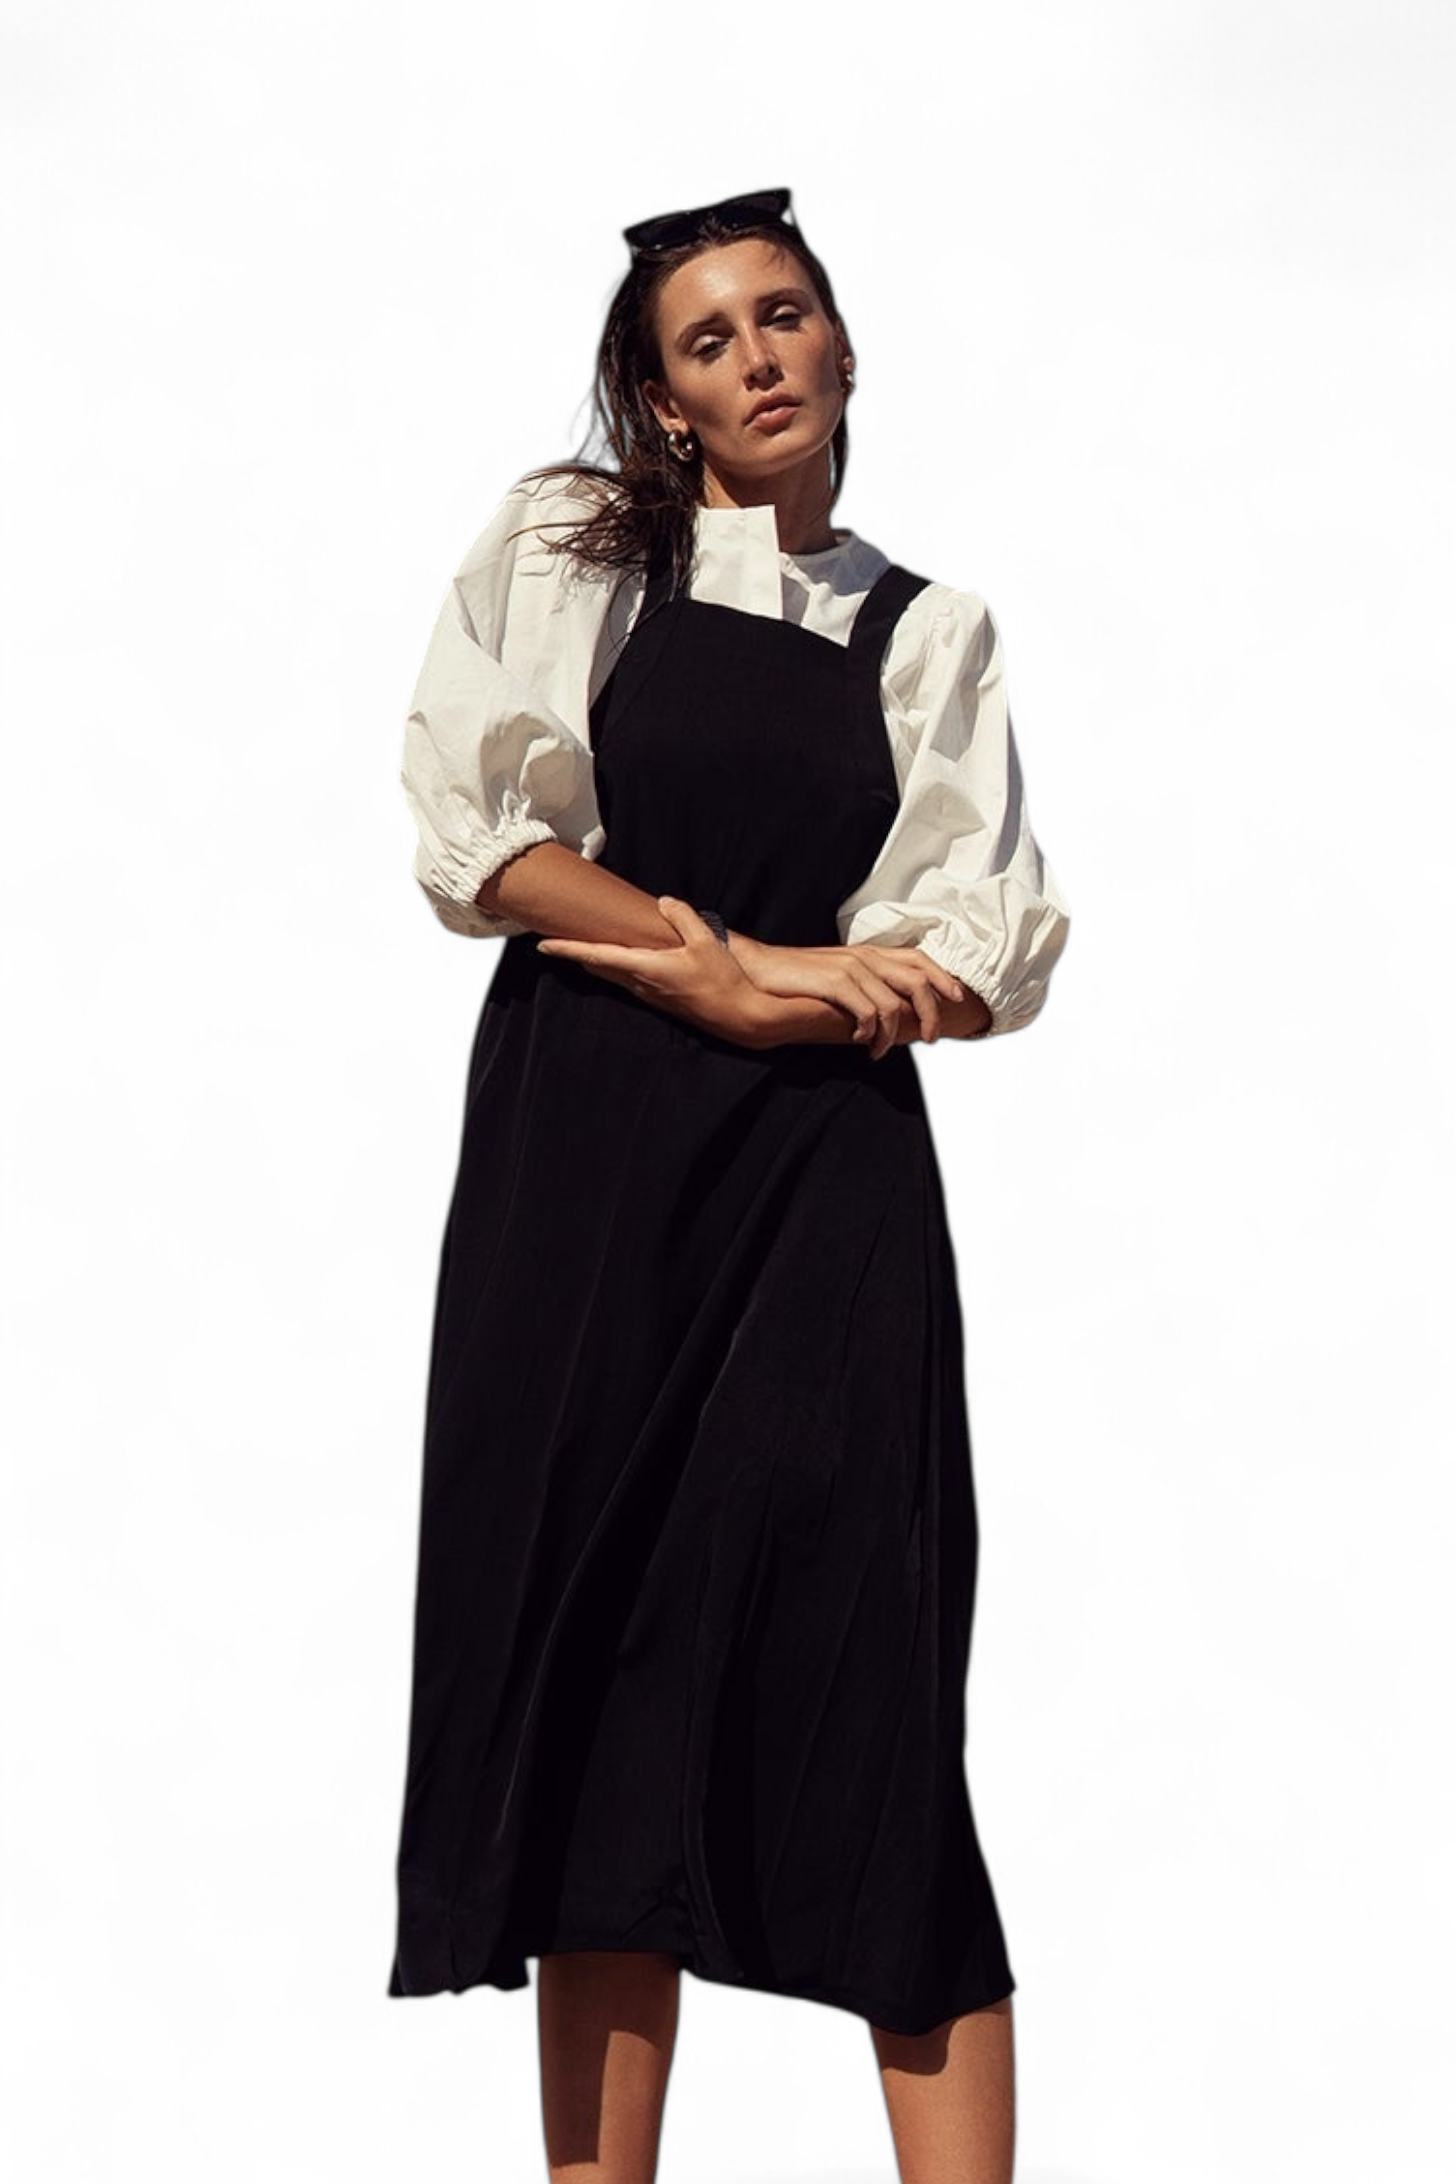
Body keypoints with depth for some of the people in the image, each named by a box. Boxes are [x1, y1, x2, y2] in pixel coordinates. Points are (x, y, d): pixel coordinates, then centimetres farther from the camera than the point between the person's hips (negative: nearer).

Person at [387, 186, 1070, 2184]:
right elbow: (474, 834, -2)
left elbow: (995, 959, 4)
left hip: (826, 1178, 0)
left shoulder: (929, 634, 13)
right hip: (581, 1168, 0)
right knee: (605, 1664, -1)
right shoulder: (566, 553, 10)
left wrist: (751, 979, -8)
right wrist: (735, 965, -9)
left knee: (868, 1695, -7)